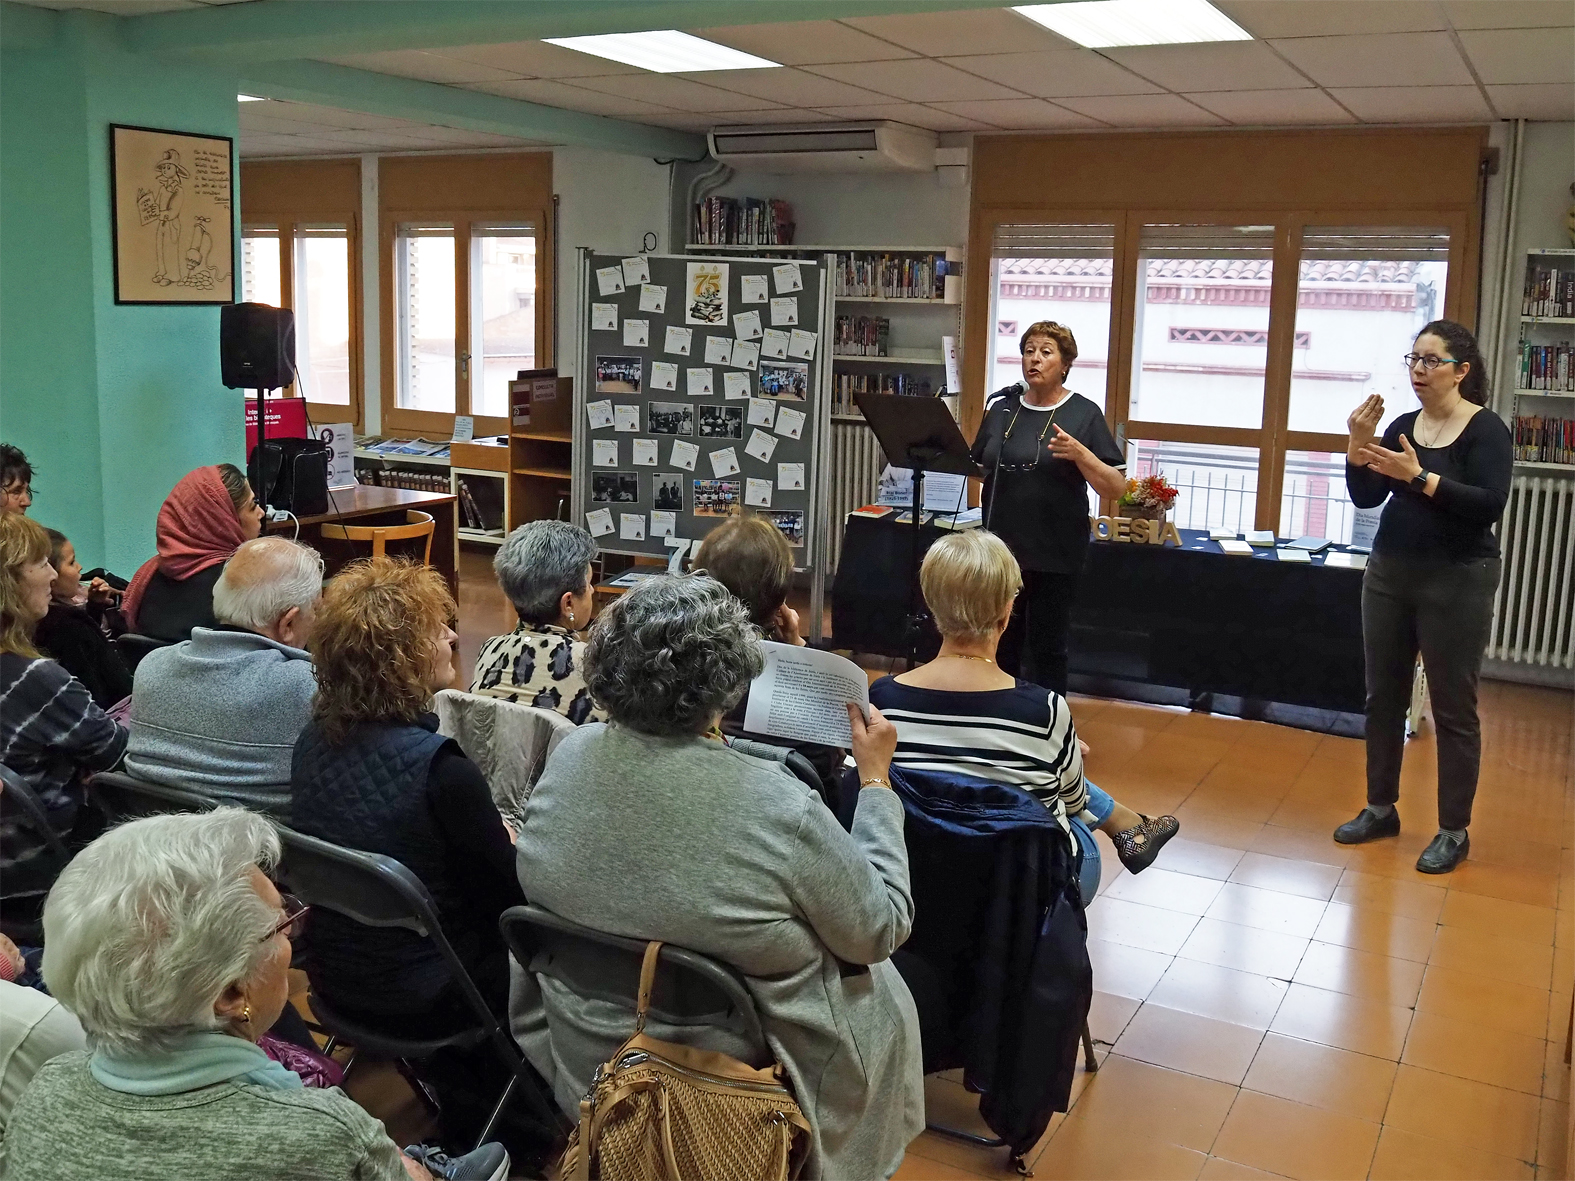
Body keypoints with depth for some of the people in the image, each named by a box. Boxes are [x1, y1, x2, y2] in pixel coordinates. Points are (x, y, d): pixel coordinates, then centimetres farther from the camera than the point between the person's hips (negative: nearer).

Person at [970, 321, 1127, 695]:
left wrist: (1078, 453, -22)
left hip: (1054, 556, -4)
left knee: (1047, 649, 6)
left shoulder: (1084, 414, -5)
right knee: (1001, 644, 13)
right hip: (1001, 548, 4)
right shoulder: (1000, 406, 7)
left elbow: (1116, 487, -9)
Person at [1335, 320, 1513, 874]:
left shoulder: (1486, 430, -9)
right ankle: (1380, 808, 24)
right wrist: (1359, 446, -12)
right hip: (1389, 573, 6)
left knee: (1453, 709, 2)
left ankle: (1454, 832, 12)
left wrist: (1419, 478, -29)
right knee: (1383, 697, 11)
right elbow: (1365, 497, 3)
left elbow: (1489, 505, -21)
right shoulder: (1402, 426, 7)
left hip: (1456, 582, -6)